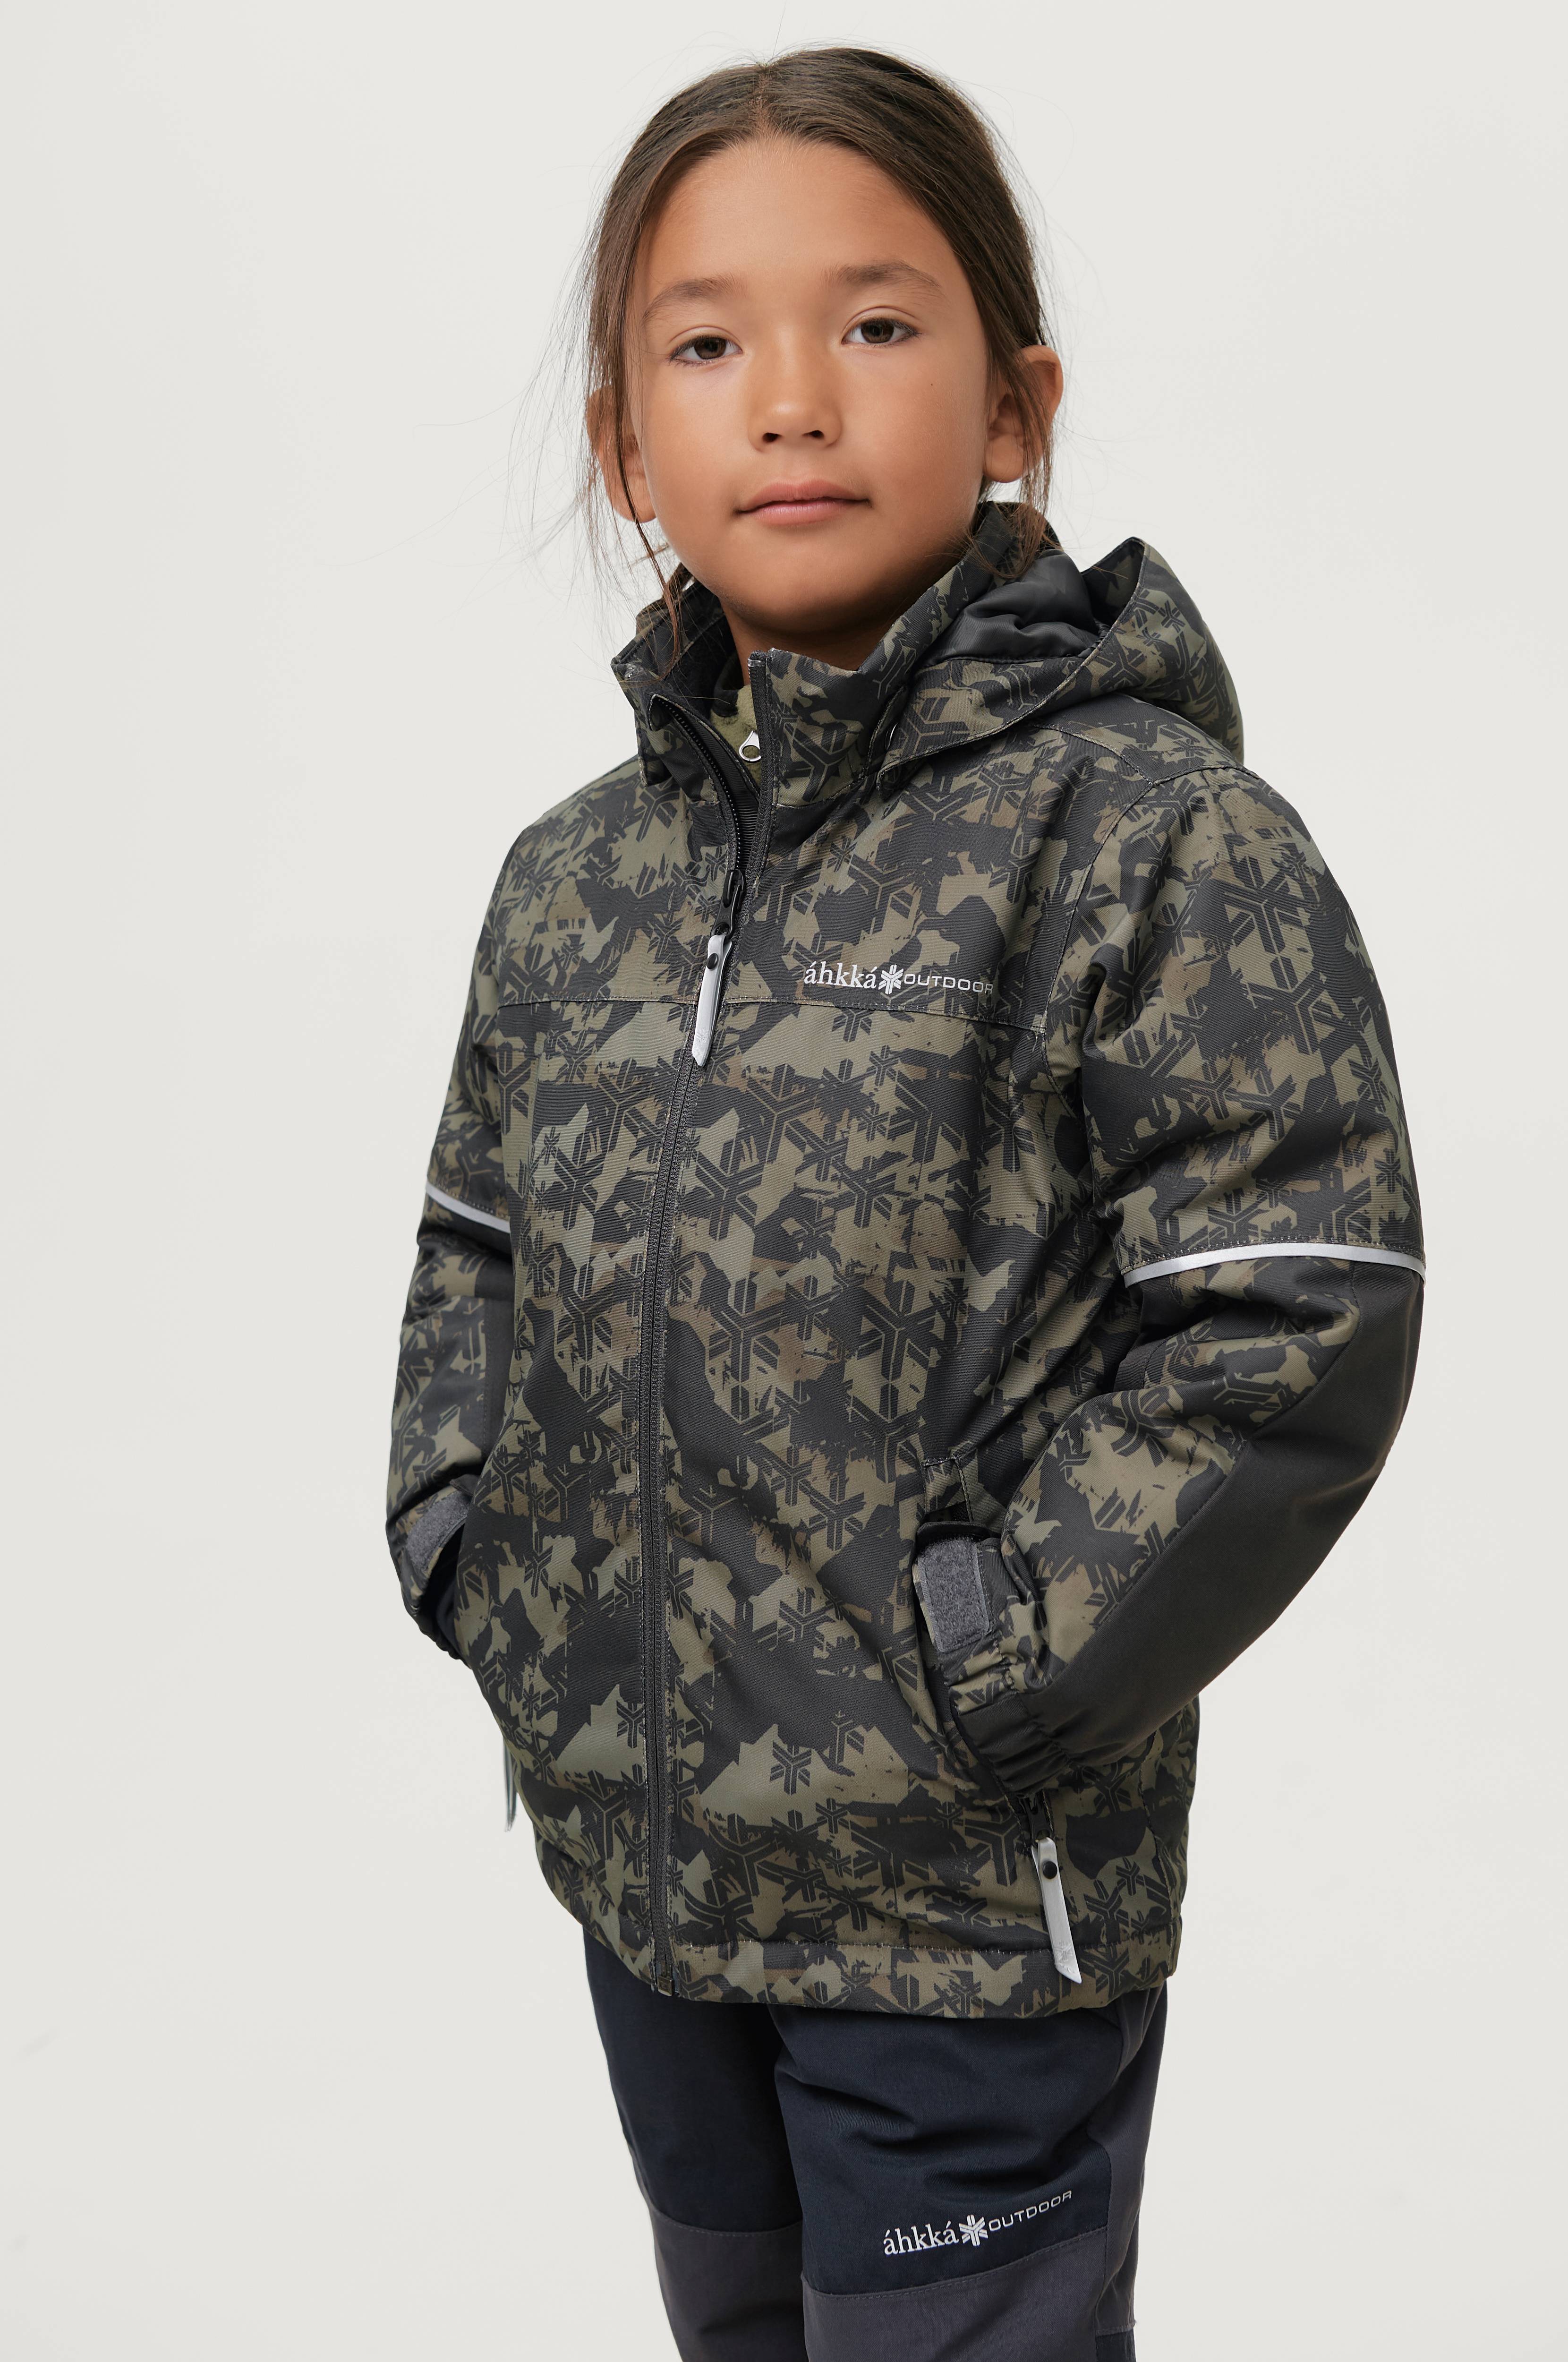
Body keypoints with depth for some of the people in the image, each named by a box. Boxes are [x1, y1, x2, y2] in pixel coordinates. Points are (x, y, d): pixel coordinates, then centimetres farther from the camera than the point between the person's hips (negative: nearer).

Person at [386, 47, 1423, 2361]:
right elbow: (476, 1247, 15)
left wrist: (977, 1681, -19)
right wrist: (472, 1558, 2)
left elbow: (1295, 1328, -19)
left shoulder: (1149, 834, -16)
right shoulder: (573, 879, 3)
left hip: (975, 1907, -6)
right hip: (641, 1857, 6)